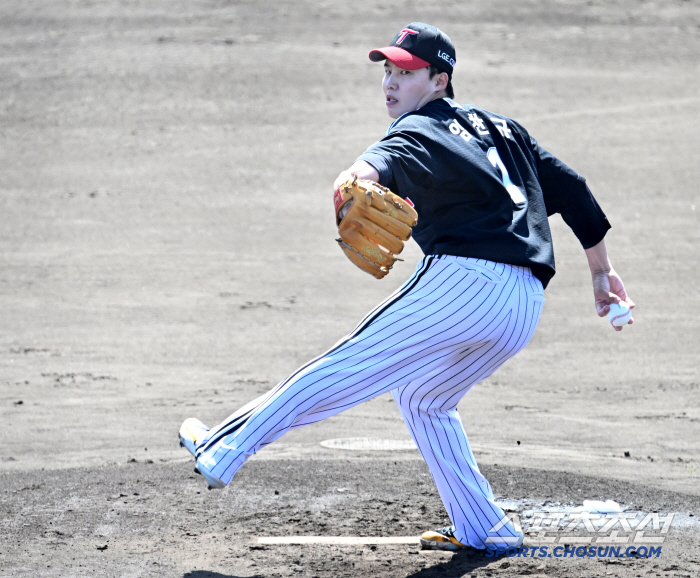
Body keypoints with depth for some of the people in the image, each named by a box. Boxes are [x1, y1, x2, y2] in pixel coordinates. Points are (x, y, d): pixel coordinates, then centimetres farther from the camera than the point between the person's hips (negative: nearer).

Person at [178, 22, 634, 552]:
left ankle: (222, 450, -4)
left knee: (344, 370, -4)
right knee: (423, 398, 26)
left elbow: (390, 157, -23)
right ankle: (485, 529, 20)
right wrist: (603, 272, 34)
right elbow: (569, 188, 27)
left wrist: (360, 175, -46)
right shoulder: (499, 127, 26)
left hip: (464, 280, -8)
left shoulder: (418, 130, 2)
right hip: (526, 308, 8)